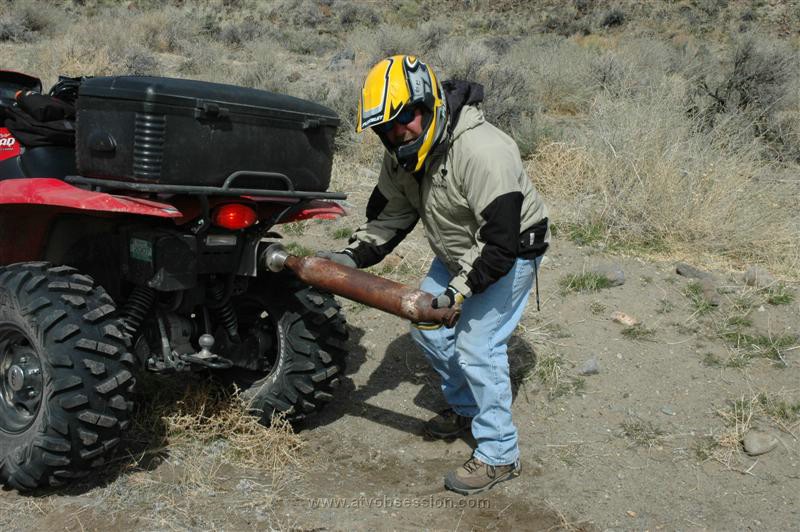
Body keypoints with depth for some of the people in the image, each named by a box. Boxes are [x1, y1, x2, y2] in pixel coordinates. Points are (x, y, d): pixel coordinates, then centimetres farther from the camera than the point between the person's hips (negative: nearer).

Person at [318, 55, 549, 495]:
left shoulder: (484, 152, -36)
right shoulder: (403, 152, -9)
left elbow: (500, 240, -36)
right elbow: (391, 212, 0)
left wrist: (458, 290, -37)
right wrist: (353, 255, -14)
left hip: (509, 253, -9)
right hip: (458, 254, 9)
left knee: (477, 346, -13)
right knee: (426, 326, 12)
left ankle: (499, 455, 4)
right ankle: (465, 408, 35)